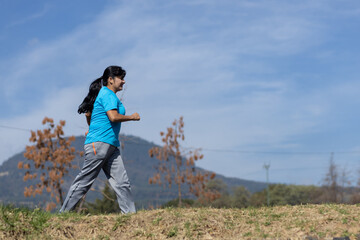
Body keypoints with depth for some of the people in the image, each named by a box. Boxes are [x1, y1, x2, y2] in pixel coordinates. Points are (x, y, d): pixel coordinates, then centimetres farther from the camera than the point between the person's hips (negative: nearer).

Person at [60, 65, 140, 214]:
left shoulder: (105, 94, 23)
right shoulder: (107, 94, -8)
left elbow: (88, 114, 31)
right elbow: (113, 117, -21)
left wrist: (93, 129, 42)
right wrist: (132, 117, -8)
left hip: (111, 146, 10)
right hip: (99, 143, -10)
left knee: (122, 182, 0)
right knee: (84, 181, -6)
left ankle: (130, 213, -3)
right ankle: (64, 212, 0)